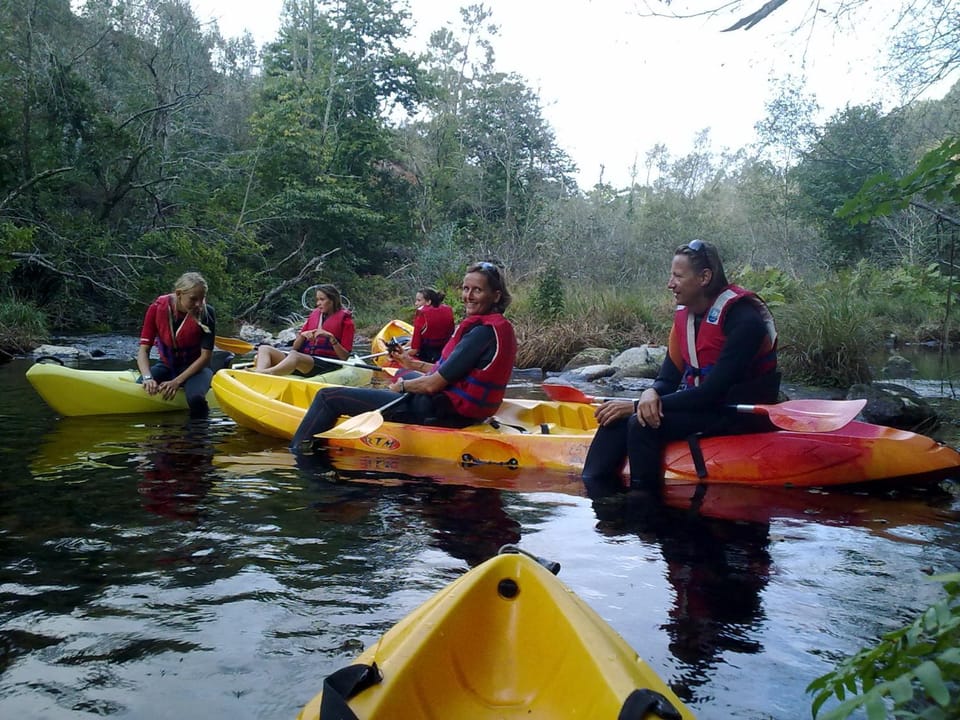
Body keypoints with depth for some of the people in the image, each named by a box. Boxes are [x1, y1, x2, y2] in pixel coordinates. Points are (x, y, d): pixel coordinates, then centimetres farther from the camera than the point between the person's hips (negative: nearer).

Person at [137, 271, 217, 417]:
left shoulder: (206, 313, -17)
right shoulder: (157, 308, -12)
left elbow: (206, 356, -16)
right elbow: (143, 350, -14)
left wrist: (177, 381, -24)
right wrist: (147, 377, -34)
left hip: (195, 367, -2)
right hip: (167, 366, 2)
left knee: (196, 399, -36)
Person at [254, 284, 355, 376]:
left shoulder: (345, 319, 5)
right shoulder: (314, 315, 20)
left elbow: (344, 357, -2)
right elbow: (295, 348, 19)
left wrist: (331, 337, -15)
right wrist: (302, 336, -2)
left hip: (327, 364, -6)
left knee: (294, 355, -38)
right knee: (264, 349, -12)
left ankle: (263, 373, -60)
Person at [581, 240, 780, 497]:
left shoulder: (743, 319, -21)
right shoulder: (684, 314, 4)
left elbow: (712, 393, -24)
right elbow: (668, 377, 6)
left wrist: (637, 406, -24)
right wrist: (651, 394, -21)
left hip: (743, 416, -8)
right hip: (701, 403, 8)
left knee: (642, 424, -26)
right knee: (616, 416, -12)